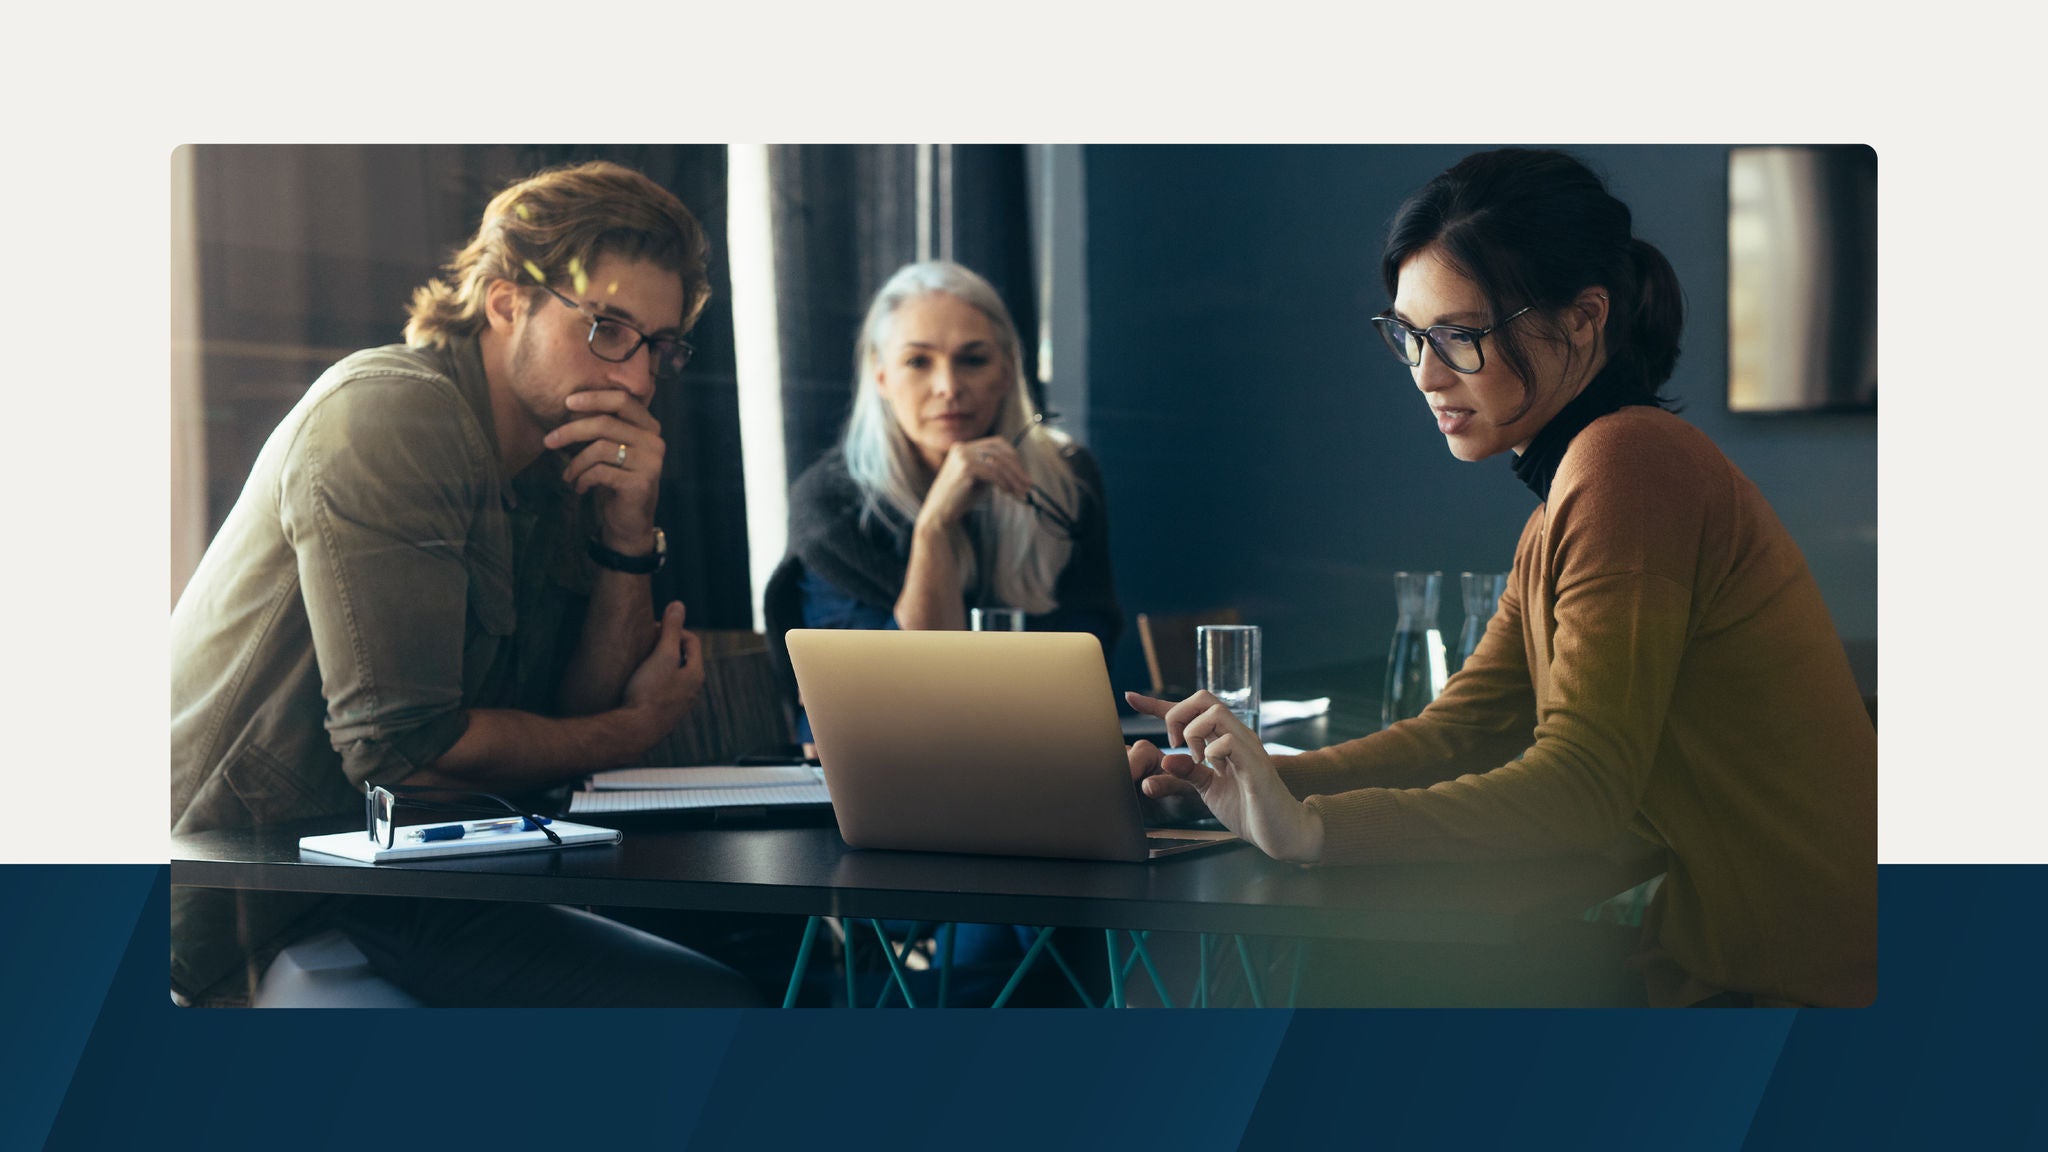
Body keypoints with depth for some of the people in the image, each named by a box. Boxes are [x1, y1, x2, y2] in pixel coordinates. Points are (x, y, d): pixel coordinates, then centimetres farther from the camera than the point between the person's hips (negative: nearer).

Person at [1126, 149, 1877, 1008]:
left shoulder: (1628, 463, -18)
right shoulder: (1571, 485, 14)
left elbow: (1581, 786, -24)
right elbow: (1458, 733, 9)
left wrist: (1310, 828, -30)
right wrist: (1252, 780, -5)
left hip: (1787, 983, -9)